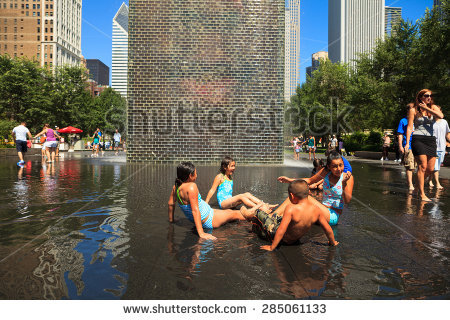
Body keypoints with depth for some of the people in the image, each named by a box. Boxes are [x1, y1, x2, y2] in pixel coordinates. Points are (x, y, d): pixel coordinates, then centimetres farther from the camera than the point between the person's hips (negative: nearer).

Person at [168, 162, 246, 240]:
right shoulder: (191, 186, -31)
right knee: (235, 214, 10)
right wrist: (201, 233, -36)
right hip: (207, 221, -9)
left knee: (229, 211, 26)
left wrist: (171, 220, 21)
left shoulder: (176, 186, -4)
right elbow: (195, 210, -35)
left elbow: (171, 204, 6)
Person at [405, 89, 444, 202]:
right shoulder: (413, 110, 5)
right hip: (418, 139, -4)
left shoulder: (433, 107, 13)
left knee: (430, 169, 2)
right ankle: (422, 194, -6)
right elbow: (409, 127, 0)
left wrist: (426, 108, -5)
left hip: (431, 140, 4)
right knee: (422, 166, -12)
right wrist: (407, 143, -9)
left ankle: (420, 184, 28)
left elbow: (441, 116, -9)